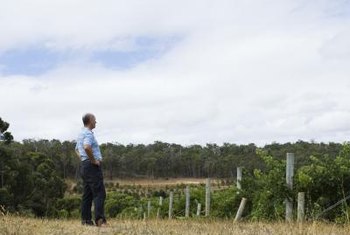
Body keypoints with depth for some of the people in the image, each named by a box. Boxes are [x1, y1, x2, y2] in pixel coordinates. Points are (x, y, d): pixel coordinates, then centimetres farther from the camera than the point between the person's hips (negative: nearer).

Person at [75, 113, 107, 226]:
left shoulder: (81, 134, 19)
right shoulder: (88, 133, -13)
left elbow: (77, 150, 34)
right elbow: (87, 147, -32)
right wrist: (93, 160, -20)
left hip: (84, 165, 10)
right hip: (92, 166, -10)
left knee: (87, 194, 9)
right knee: (99, 193, -12)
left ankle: (86, 220, 10)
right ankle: (99, 219, -17)